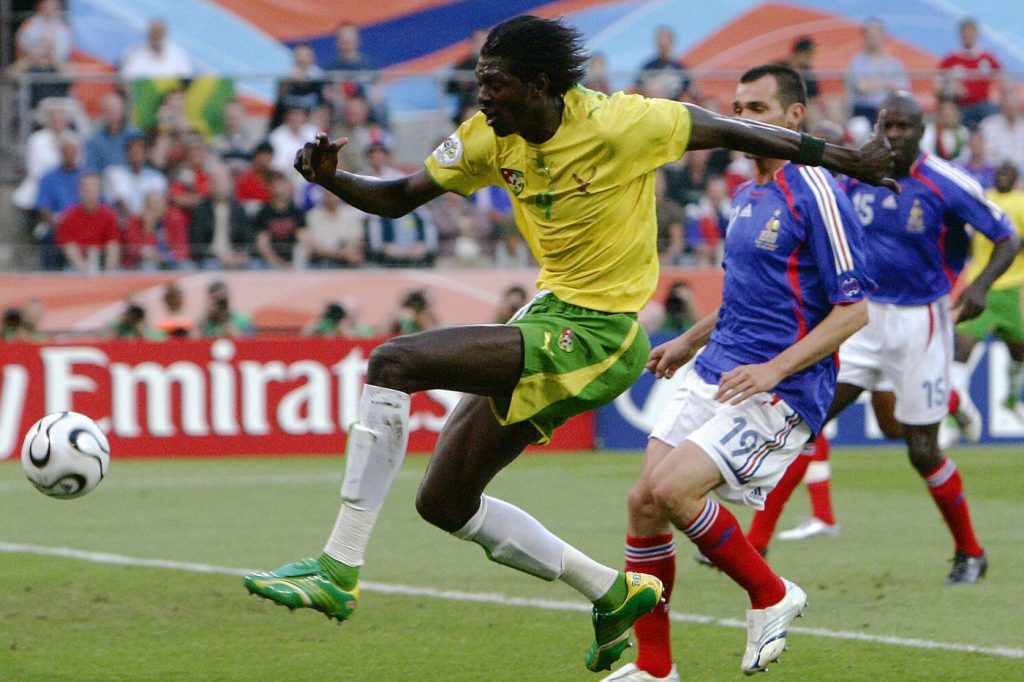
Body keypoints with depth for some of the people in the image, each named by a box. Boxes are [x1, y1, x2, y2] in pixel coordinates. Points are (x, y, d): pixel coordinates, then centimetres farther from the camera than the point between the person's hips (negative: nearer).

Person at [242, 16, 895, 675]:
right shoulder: (491, 136, 1)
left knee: (393, 363, -22)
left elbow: (732, 131, -8)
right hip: (551, 315, 9)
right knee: (445, 503, 12)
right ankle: (613, 593, 24)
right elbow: (398, 197, 9)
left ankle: (338, 570, -20)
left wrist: (844, 159, 1)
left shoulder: (614, 125, -18)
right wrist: (331, 179, -13)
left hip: (593, 337, -9)